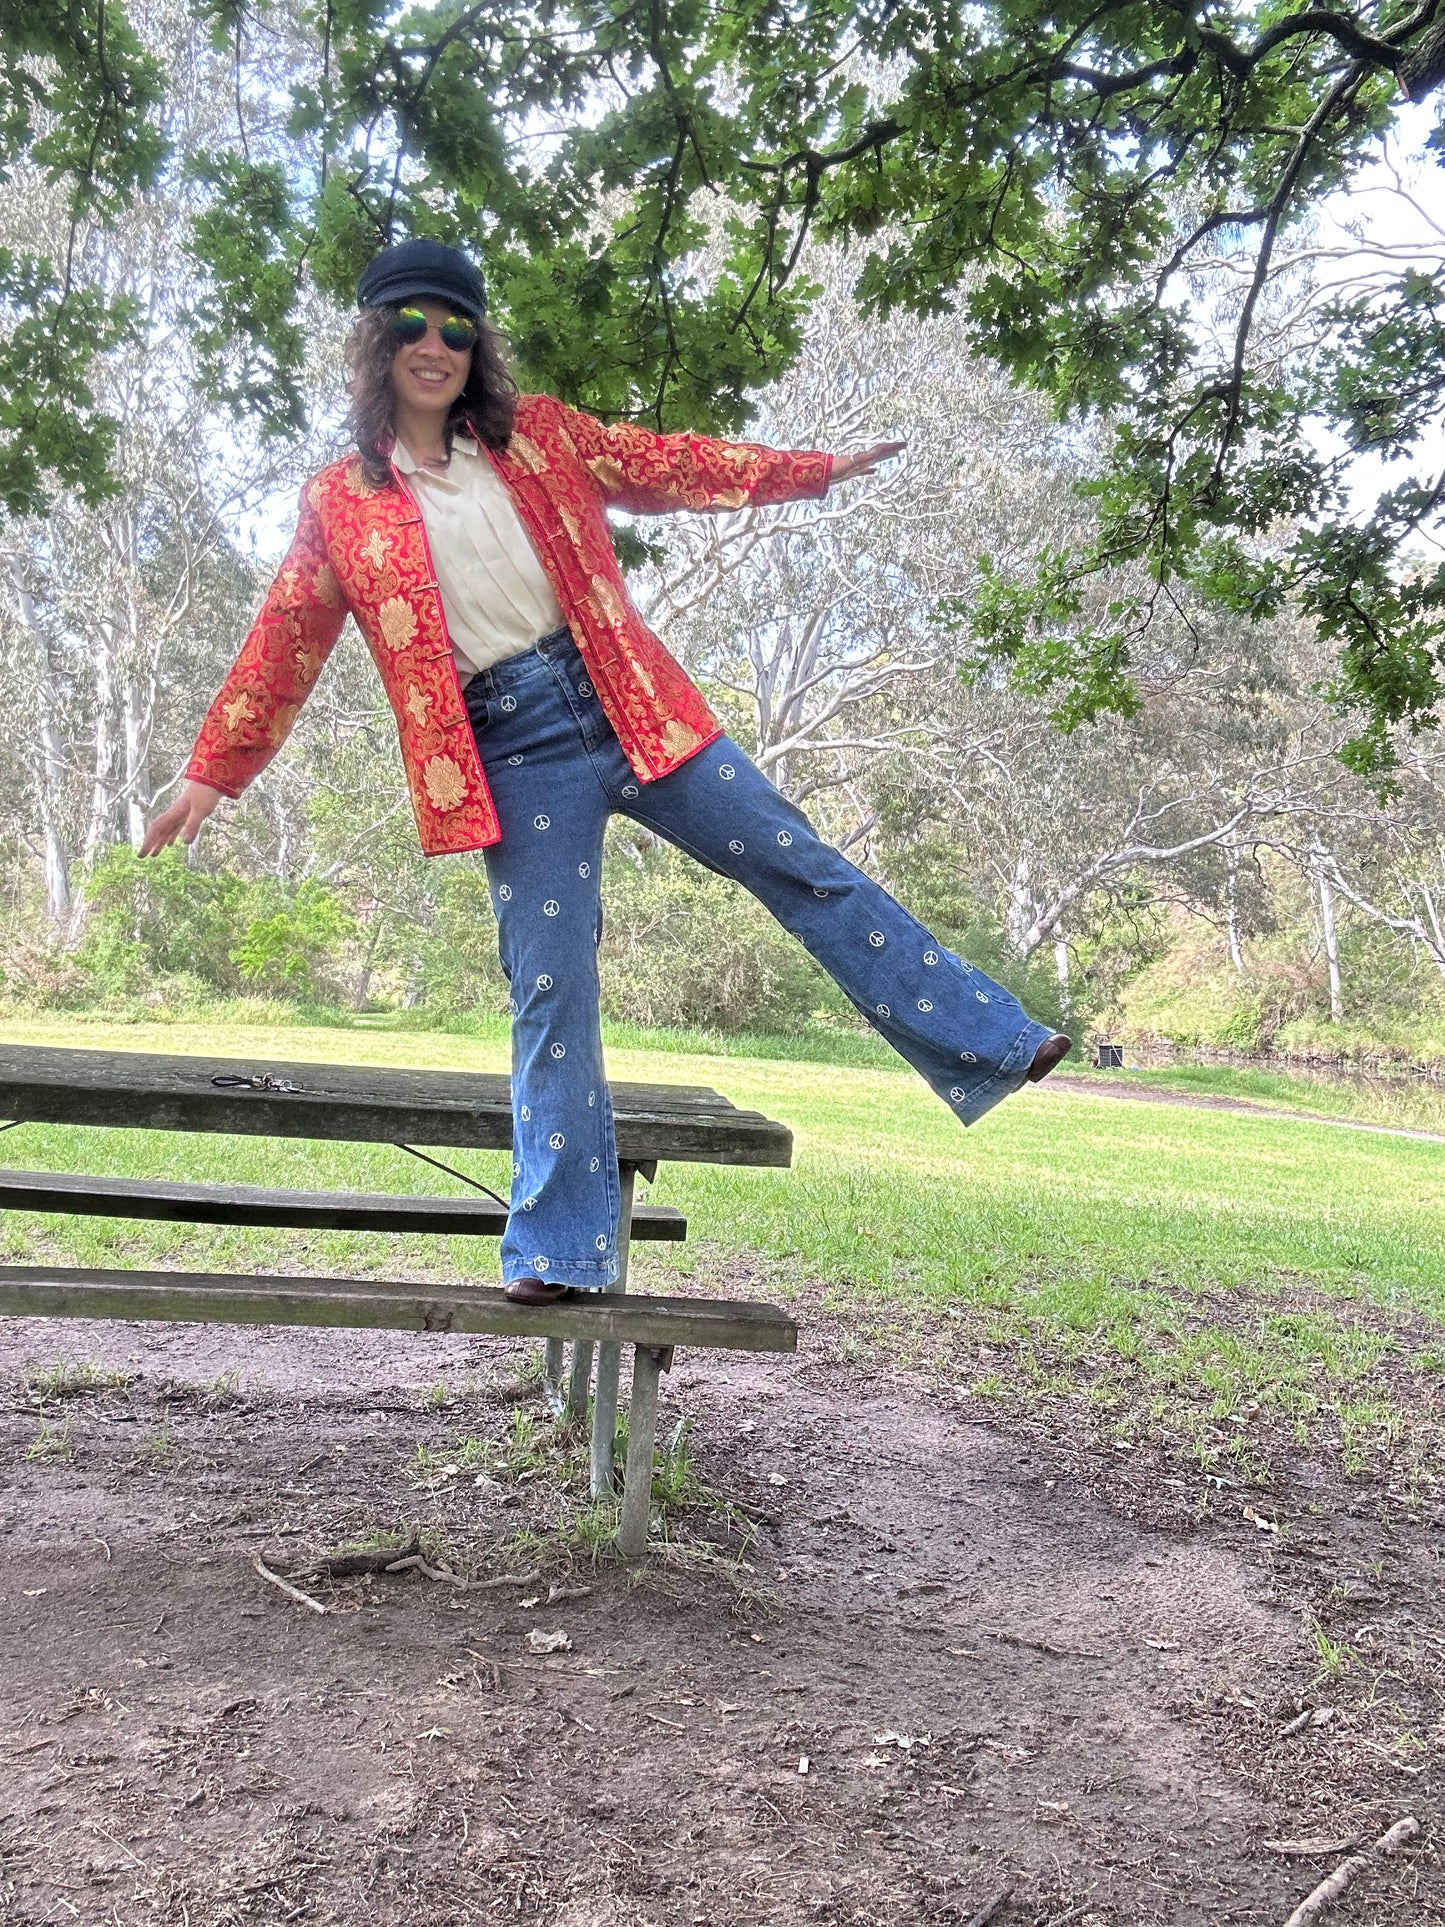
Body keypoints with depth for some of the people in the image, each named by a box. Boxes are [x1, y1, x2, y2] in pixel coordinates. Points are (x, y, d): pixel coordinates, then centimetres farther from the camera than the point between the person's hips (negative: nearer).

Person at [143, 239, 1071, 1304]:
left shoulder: (537, 432, 11)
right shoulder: (342, 501, 7)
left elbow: (667, 465, 16)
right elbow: (285, 644, 10)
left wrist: (816, 470, 15)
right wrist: (212, 772, 9)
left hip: (625, 702, 2)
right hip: (513, 754, -2)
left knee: (801, 867, 1)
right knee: (551, 994, -2)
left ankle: (991, 1045, 10)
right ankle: (557, 1250, 8)